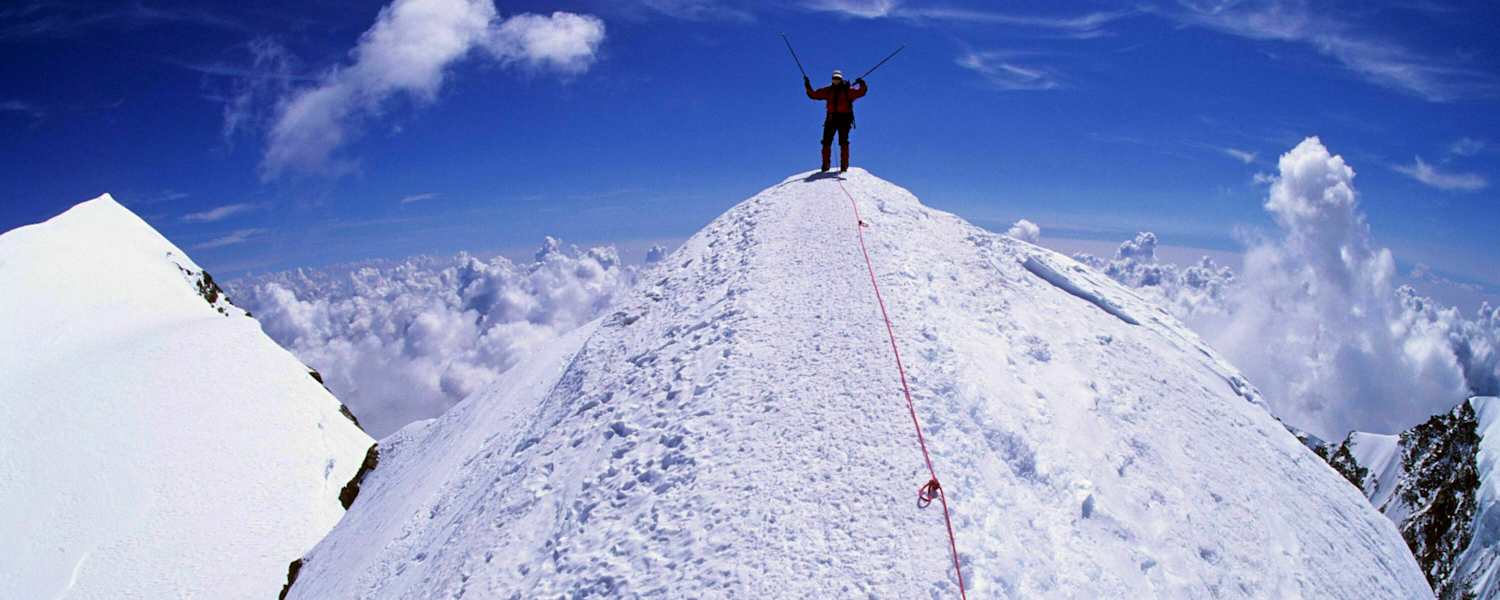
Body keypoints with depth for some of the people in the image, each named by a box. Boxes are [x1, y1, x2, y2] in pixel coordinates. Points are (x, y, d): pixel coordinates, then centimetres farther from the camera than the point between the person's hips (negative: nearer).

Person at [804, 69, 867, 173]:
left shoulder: (848, 90, 3)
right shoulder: (828, 91, 13)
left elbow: (861, 92, -8)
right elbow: (814, 95, 15)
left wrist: (862, 85, -26)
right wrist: (808, 86, 4)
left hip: (844, 118, -3)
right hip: (831, 118, 3)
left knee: (843, 142, -5)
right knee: (826, 141, 0)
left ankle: (844, 165, -1)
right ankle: (825, 165, 8)